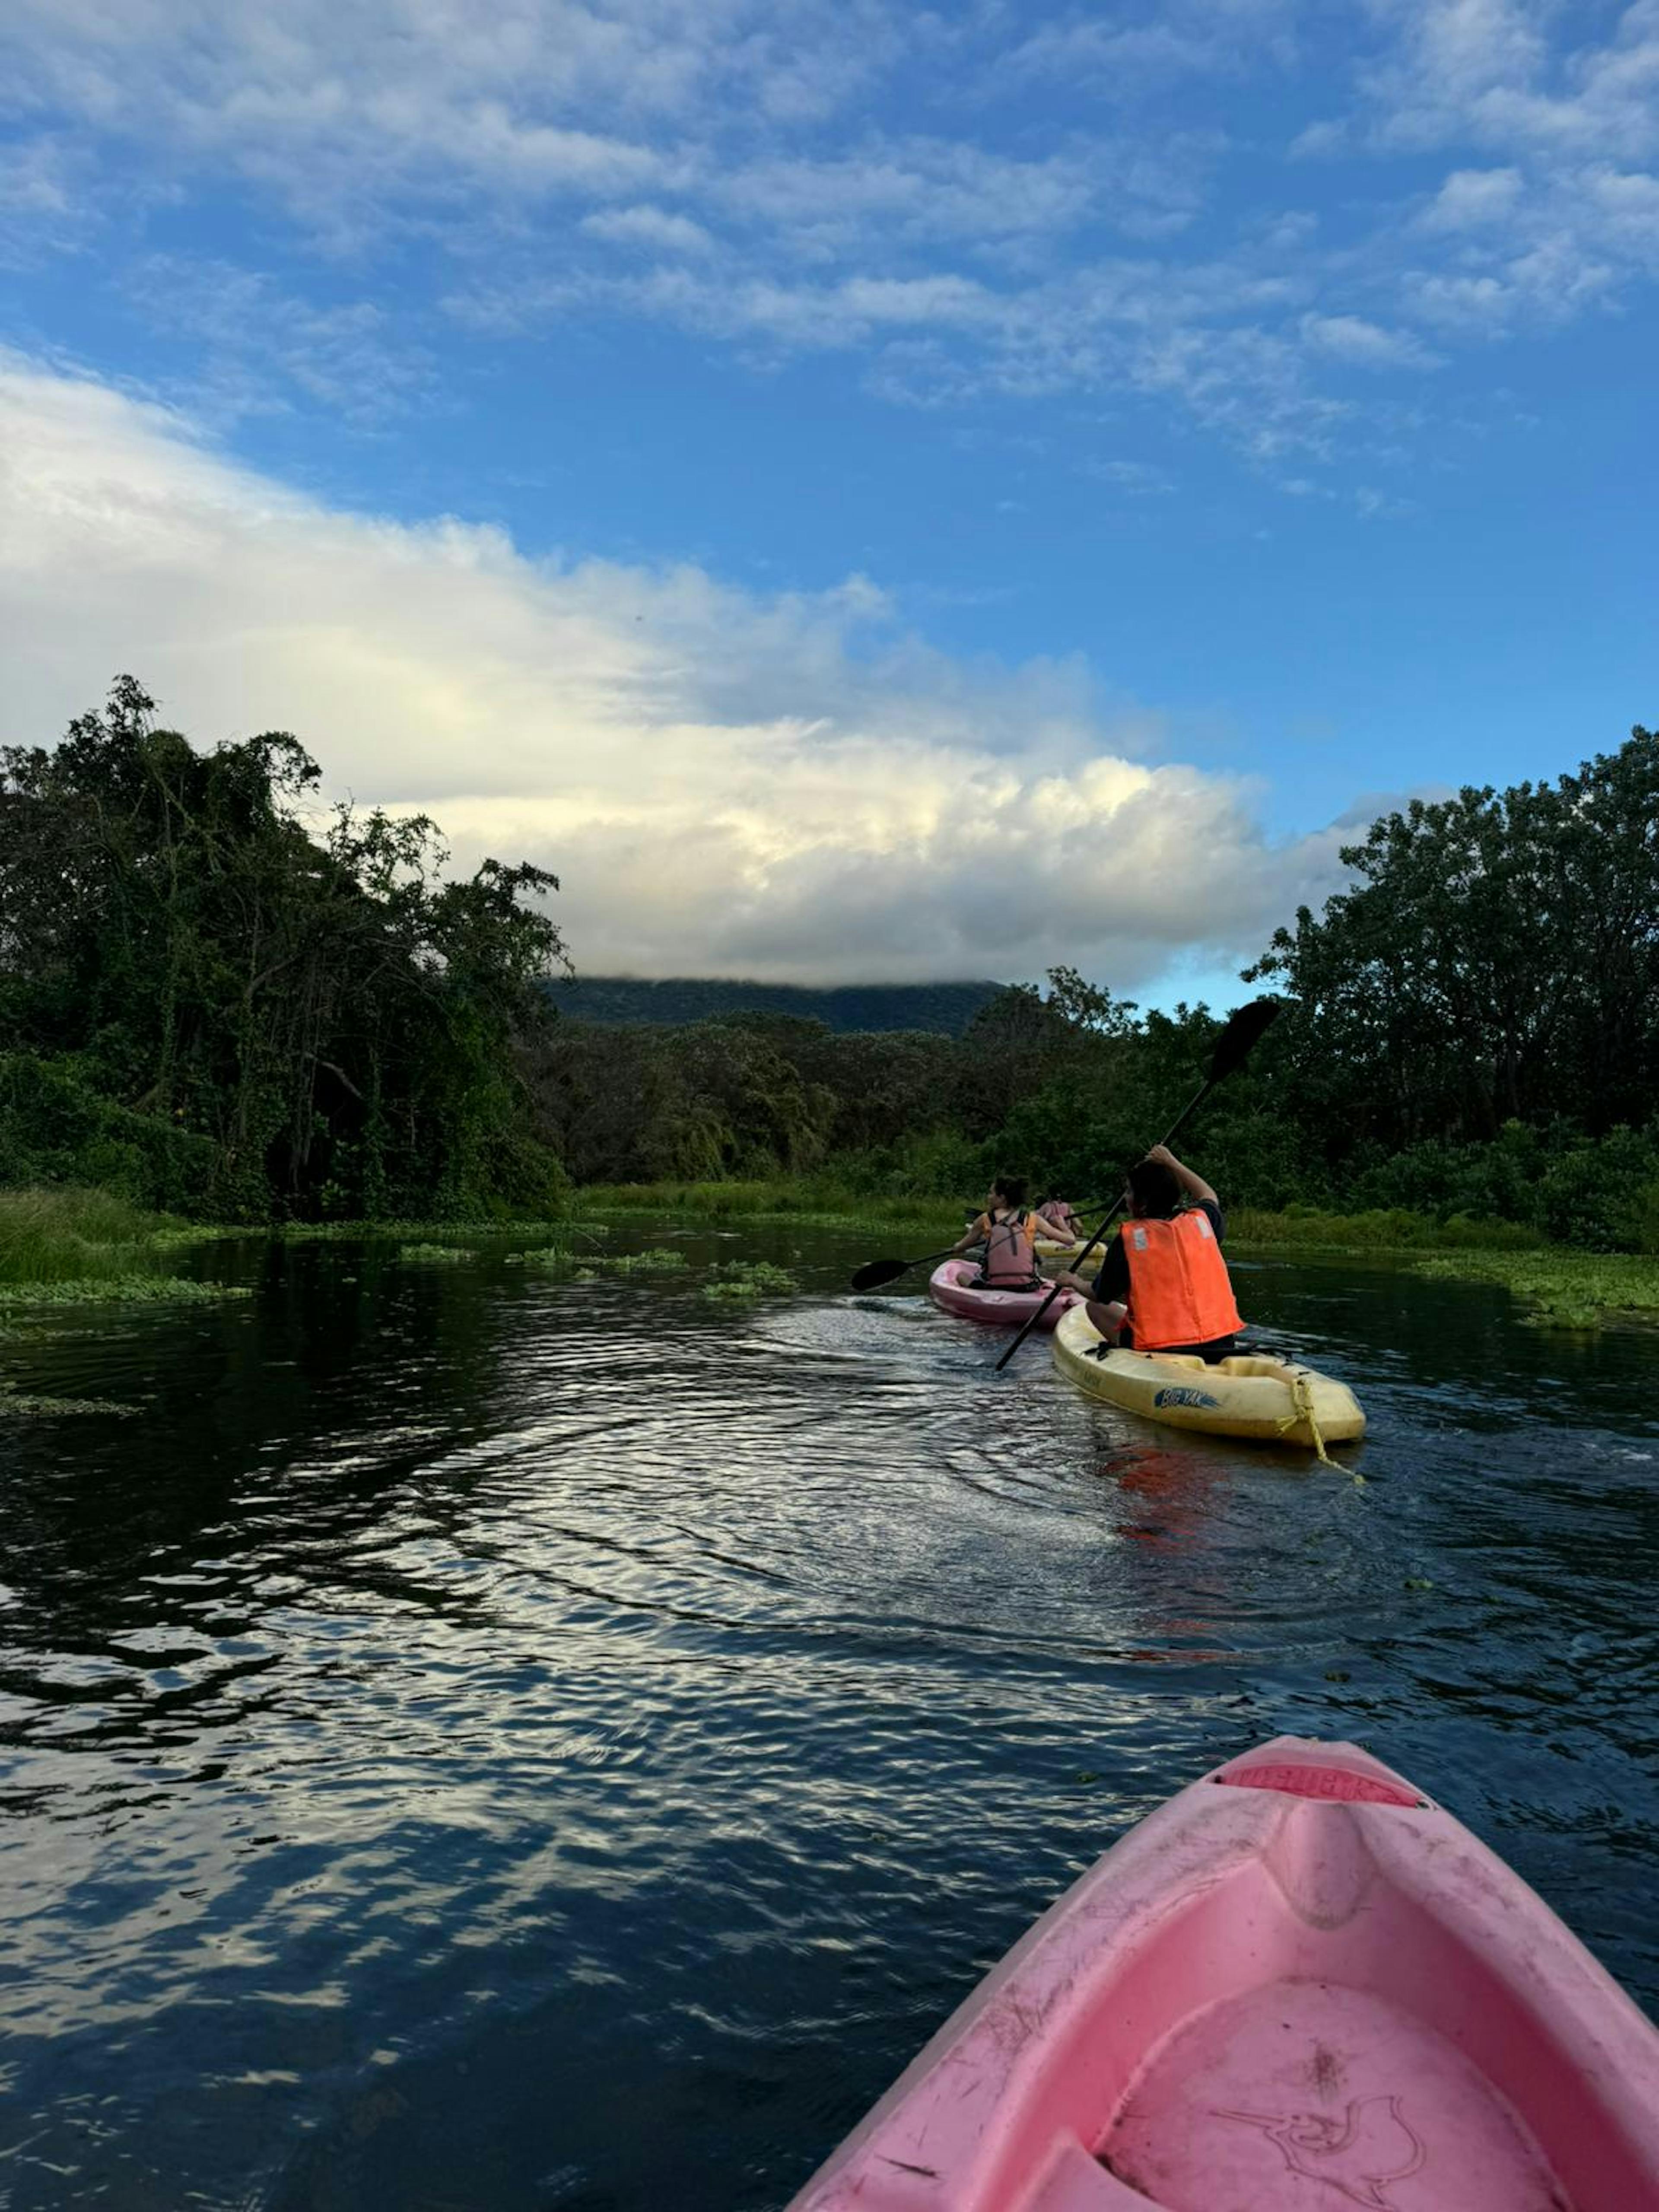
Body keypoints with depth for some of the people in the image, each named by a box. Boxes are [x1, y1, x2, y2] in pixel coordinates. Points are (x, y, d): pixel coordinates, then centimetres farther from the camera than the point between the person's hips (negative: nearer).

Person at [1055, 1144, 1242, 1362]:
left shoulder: (1128, 1237, -6)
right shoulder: (1201, 1221, 4)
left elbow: (1100, 1296, 6)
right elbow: (1209, 1197, 32)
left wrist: (1075, 1282, 26)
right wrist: (1173, 1164, 35)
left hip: (1158, 1350, -5)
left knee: (1095, 1308, 13)